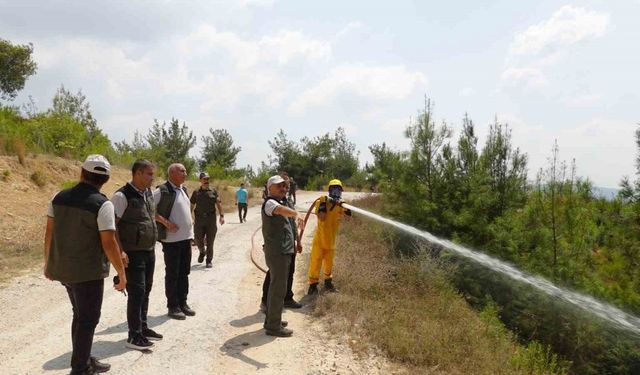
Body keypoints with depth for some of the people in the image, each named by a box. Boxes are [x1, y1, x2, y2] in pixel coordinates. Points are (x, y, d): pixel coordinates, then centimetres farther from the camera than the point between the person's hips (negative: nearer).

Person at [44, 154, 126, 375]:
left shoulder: (59, 197, 1)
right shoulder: (102, 204, -17)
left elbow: (49, 233, 8)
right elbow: (109, 244, -19)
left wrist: (48, 262, 20)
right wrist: (122, 274, -10)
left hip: (63, 268, 7)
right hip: (89, 272, -7)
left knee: (80, 315, 22)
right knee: (88, 320, 7)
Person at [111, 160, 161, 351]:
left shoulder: (149, 193, 8)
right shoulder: (122, 196, -16)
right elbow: (112, 225, -17)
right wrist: (120, 251, -22)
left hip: (149, 251, 8)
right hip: (133, 253, -8)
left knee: (145, 290, 15)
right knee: (136, 292, -3)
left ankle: (143, 327, 29)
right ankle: (134, 336, 9)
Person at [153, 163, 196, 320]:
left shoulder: (183, 189, 12)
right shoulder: (162, 191, -13)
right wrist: (166, 222, -19)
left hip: (186, 237, 7)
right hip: (171, 239, -7)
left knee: (184, 272, 13)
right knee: (172, 273, 2)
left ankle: (183, 303, 24)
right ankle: (173, 307, 13)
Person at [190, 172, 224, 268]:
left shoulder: (214, 192, 5)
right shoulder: (196, 193, 7)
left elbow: (218, 204, -5)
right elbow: (191, 206, 8)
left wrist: (221, 216, -17)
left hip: (211, 220, -1)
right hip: (199, 220, 1)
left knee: (210, 241, 3)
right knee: (198, 240, 3)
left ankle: (209, 261, 15)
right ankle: (202, 252, 35)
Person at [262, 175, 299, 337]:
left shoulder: (278, 203, 19)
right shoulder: (270, 203, -15)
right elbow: (290, 212, -31)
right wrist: (295, 214, -14)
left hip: (282, 252, 11)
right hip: (277, 253, -11)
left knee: (276, 287, 18)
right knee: (278, 289, -5)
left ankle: (271, 320, 30)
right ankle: (273, 326, 3)